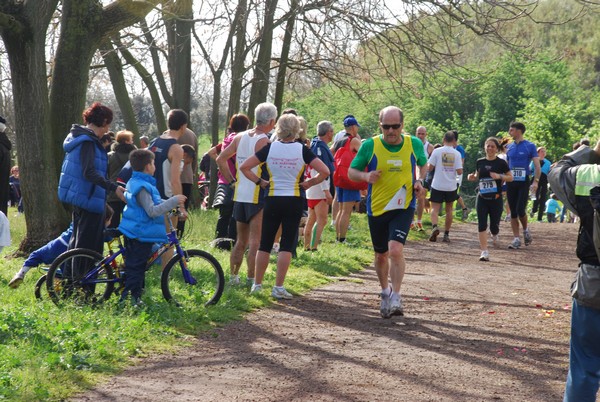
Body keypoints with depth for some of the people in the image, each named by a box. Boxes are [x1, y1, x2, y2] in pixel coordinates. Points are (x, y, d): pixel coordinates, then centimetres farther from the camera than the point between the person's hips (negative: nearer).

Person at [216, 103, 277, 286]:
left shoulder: (240, 137, 7)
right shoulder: (263, 141, -14)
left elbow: (220, 159, 11)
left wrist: (231, 179, 13)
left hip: (239, 195, 7)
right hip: (258, 197, -7)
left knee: (240, 241, 17)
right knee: (255, 242, -2)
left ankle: (233, 276, 19)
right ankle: (251, 278, -2)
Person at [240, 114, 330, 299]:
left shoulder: (270, 148, -2)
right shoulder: (302, 150, -5)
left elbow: (244, 167, -4)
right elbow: (324, 172, -11)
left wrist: (260, 181, 3)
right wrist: (308, 183, 0)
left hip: (272, 200, 1)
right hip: (294, 200, -1)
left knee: (265, 244, 10)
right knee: (287, 244, 2)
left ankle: (257, 284, 15)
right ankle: (278, 287, -1)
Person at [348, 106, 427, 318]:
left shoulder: (414, 144, -3)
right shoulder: (370, 145, -7)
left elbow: (422, 164, 17)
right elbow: (351, 171, 1)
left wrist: (419, 181, -2)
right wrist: (365, 176, -20)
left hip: (403, 207, -1)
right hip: (376, 209, 1)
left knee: (395, 249, -21)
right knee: (381, 255, 14)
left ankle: (396, 298, -10)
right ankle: (385, 292, 38)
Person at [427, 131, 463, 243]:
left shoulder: (437, 151, -6)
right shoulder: (457, 154, -4)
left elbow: (430, 167, -7)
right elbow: (459, 172, -7)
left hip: (437, 186, -1)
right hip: (451, 187, 1)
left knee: (435, 208, 0)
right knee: (449, 210, 14)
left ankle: (434, 227, -28)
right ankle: (446, 234, 14)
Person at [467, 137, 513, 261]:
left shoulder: (501, 163, -4)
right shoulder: (480, 162, 6)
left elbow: (510, 177, -1)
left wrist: (499, 176, -18)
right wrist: (472, 177, -3)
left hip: (496, 199, -2)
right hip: (482, 198, 2)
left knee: (494, 225, 3)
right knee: (482, 225, -7)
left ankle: (495, 235, 41)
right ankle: (484, 252, -5)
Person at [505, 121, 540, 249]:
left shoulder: (530, 146, -3)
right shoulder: (509, 147, 10)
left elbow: (537, 167, -5)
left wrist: (536, 181, -17)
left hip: (523, 183, -4)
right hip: (510, 183, 4)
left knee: (520, 210, -12)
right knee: (513, 212, 3)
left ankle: (525, 230, 16)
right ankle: (516, 239, 8)